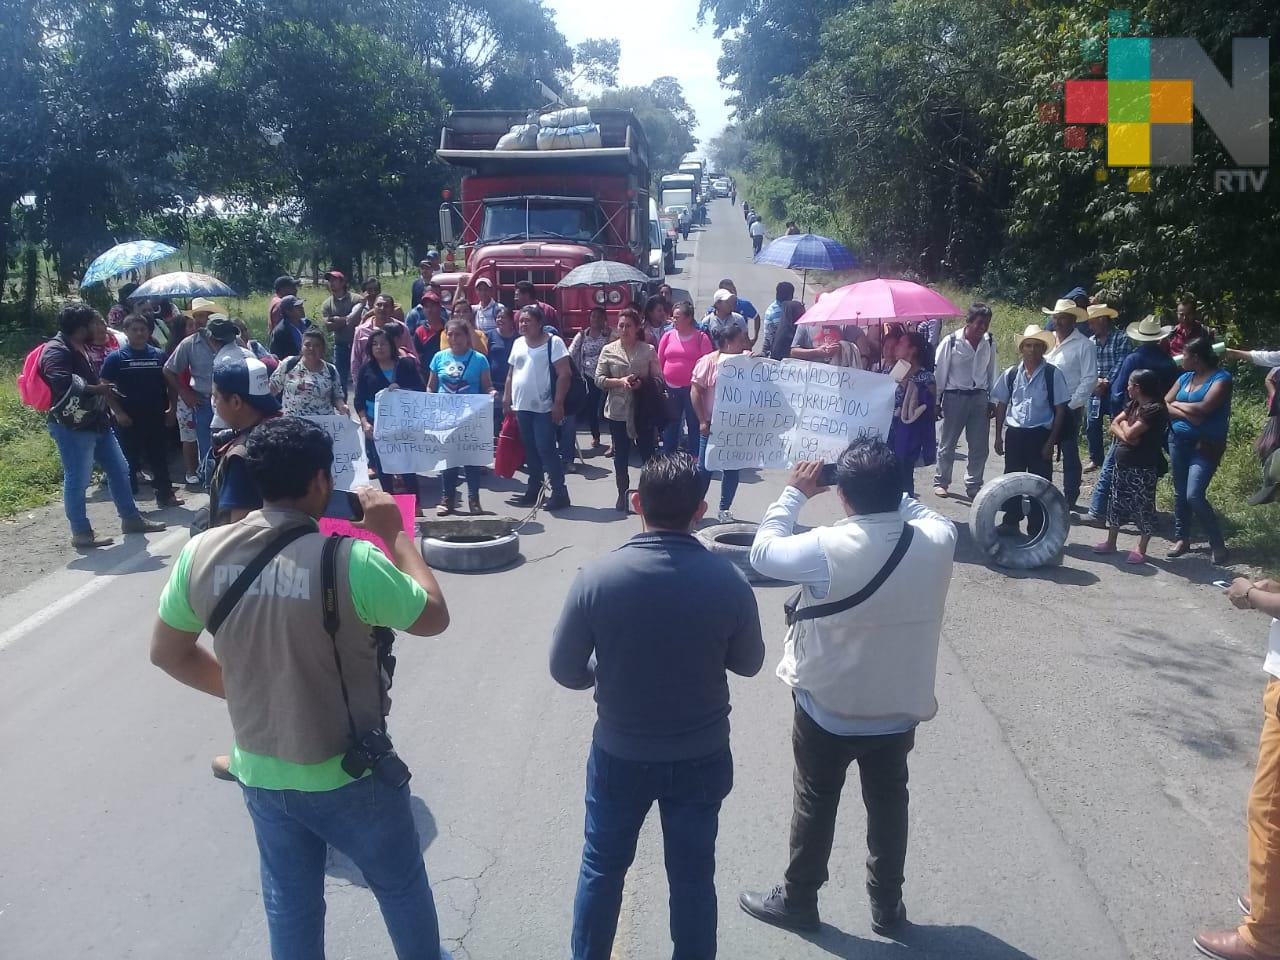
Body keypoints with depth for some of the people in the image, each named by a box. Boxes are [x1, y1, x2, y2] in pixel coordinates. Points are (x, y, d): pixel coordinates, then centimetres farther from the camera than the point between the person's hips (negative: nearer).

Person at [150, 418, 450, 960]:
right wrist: (395, 534, -6)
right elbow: (434, 616, -13)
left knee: (289, 906, 25)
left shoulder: (201, 554, -11)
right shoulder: (349, 559, -27)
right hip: (349, 776, -4)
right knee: (401, 886, 23)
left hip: (260, 774, 5)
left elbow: (167, 653, 3)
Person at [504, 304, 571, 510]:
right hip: (522, 407, 7)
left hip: (544, 408, -7)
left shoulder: (553, 342, -8)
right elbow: (512, 373, 20)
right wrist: (507, 398, 14)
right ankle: (533, 491, 23)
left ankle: (560, 492, 0)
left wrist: (558, 403, -17)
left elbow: (564, 374, -12)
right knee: (530, 451, 13)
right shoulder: (518, 343, 13)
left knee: (546, 450, -8)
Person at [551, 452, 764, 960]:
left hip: (620, 754, 0)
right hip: (702, 757, 0)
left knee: (601, 868, 23)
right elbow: (748, 663, -1)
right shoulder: (728, 581, -18)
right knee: (693, 877, 20)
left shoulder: (597, 576, -20)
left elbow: (564, 670, -9)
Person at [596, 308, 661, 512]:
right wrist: (620, 382, -15)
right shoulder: (608, 350, 2)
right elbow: (599, 379, 0)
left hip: (642, 410, -1)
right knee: (620, 455, 9)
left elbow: (658, 379, 1)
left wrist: (642, 384, -18)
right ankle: (623, 494, 22)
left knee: (647, 452, 4)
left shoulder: (648, 350, -1)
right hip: (617, 411, 1)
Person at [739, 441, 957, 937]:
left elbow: (763, 551, -11)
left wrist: (794, 493, -3)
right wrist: (888, 492, 5)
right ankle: (887, 905, 39)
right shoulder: (937, 541, -16)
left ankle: (797, 901, 35)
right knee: (888, 804, 22)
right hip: (900, 709, 4)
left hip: (827, 710, -3)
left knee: (814, 807, 16)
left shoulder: (827, 550, -28)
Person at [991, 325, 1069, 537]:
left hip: (1040, 434, -3)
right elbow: (1001, 406, 10)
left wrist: (1051, 441, -9)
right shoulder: (1011, 374, 3)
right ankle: (1011, 521, 27)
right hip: (1015, 433, 3)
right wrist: (998, 436, 7)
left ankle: (1036, 530, 15)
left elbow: (1060, 409, -5)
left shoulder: (1053, 374, -6)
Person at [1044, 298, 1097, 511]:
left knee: (1070, 456, 3)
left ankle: (1070, 502, 11)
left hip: (1068, 409, -5)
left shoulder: (1084, 345, -7)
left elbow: (1089, 379, -10)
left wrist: (1071, 405, -14)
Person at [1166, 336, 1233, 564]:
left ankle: (1218, 543, 0)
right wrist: (1187, 414, -14)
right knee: (1180, 493, 11)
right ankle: (1182, 538, 24)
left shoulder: (1221, 378, -11)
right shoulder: (1185, 377, 9)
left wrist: (1178, 404, -6)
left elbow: (1203, 408, -22)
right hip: (1178, 441, 6)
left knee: (1195, 496, -15)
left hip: (1206, 445, -6)